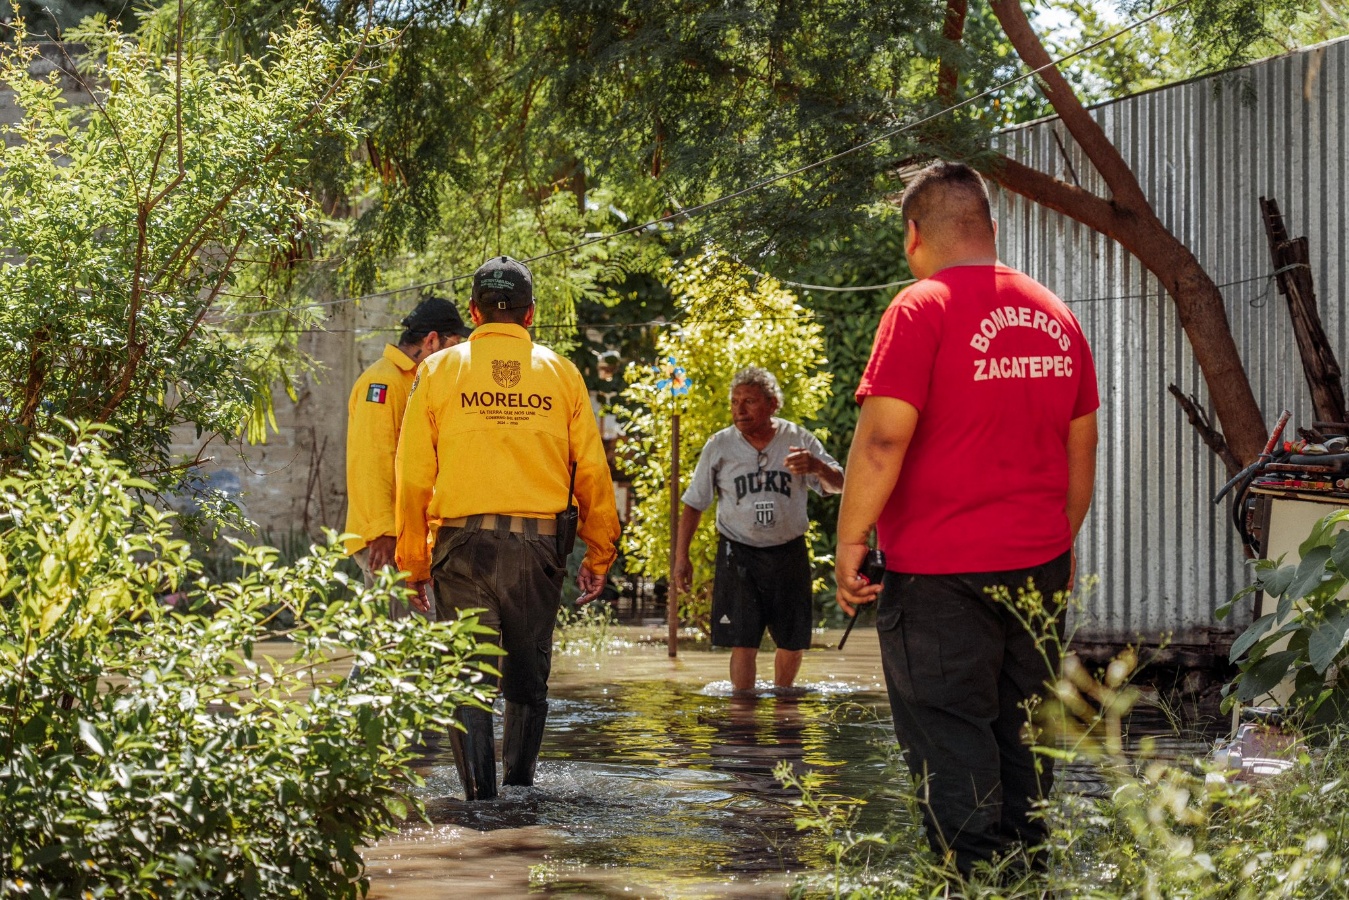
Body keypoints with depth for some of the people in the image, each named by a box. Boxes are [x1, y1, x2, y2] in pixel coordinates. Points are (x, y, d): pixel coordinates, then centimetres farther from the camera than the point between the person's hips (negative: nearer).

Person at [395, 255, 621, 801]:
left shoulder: (440, 370, 4)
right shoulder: (559, 373, 6)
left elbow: (413, 477, 2)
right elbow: (592, 473, 6)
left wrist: (414, 563, 7)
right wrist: (598, 556, 14)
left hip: (463, 544, -1)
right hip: (537, 545, 1)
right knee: (528, 674, 15)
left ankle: (480, 792, -8)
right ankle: (520, 784, 22)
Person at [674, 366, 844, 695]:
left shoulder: (798, 440, -3)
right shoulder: (719, 446, -2)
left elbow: (837, 486, -6)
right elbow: (694, 504, 5)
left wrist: (817, 467, -29)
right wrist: (681, 557, 0)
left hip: (788, 553, 2)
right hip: (739, 553, -1)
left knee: (793, 642, 10)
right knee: (743, 641, -11)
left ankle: (781, 696, 33)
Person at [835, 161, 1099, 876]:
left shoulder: (922, 309, -10)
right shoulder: (1055, 315, 11)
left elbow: (882, 440, -16)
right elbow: (1080, 448, 17)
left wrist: (849, 544, -9)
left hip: (941, 574, -6)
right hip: (1041, 563, 6)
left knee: (949, 738, -2)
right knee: (1022, 732, 12)